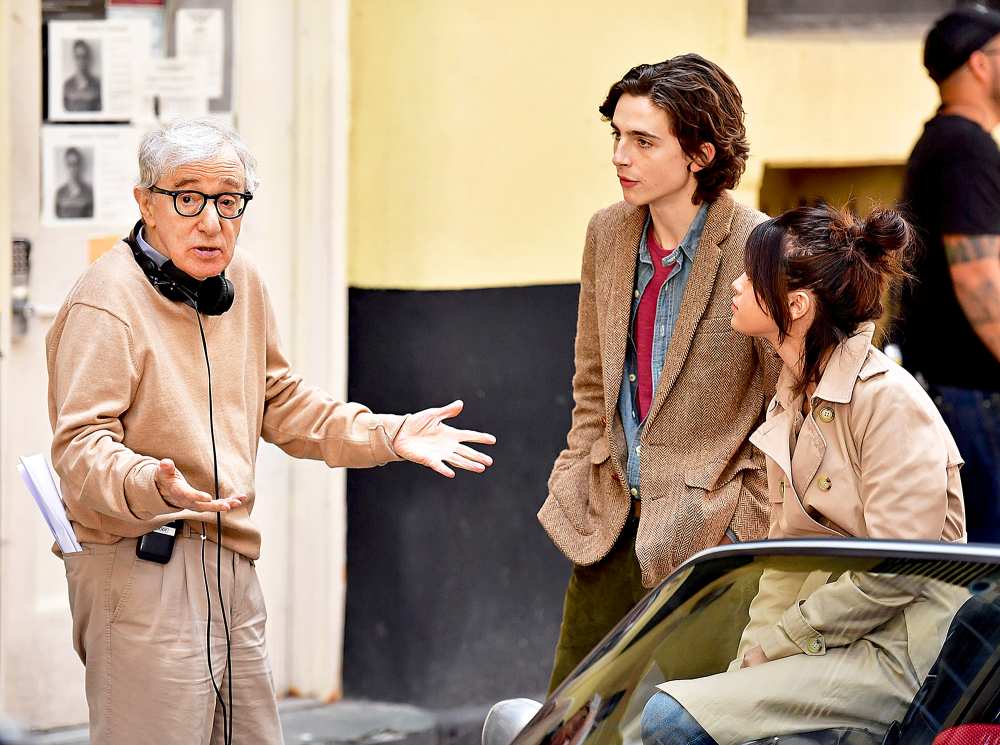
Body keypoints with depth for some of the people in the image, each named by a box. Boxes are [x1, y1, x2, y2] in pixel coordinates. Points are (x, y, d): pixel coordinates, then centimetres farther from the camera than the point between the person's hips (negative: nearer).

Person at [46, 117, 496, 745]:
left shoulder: (242, 284, 11)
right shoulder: (108, 300, -15)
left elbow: (280, 404, 23)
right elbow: (80, 445, -21)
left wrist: (389, 435, 12)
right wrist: (152, 486, -40)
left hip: (231, 568, 8)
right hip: (140, 567, -8)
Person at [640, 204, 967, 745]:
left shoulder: (889, 401, -15)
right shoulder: (790, 404, 13)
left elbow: (894, 572, -18)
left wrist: (773, 643, -13)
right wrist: (750, 661, 0)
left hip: (898, 654, -8)